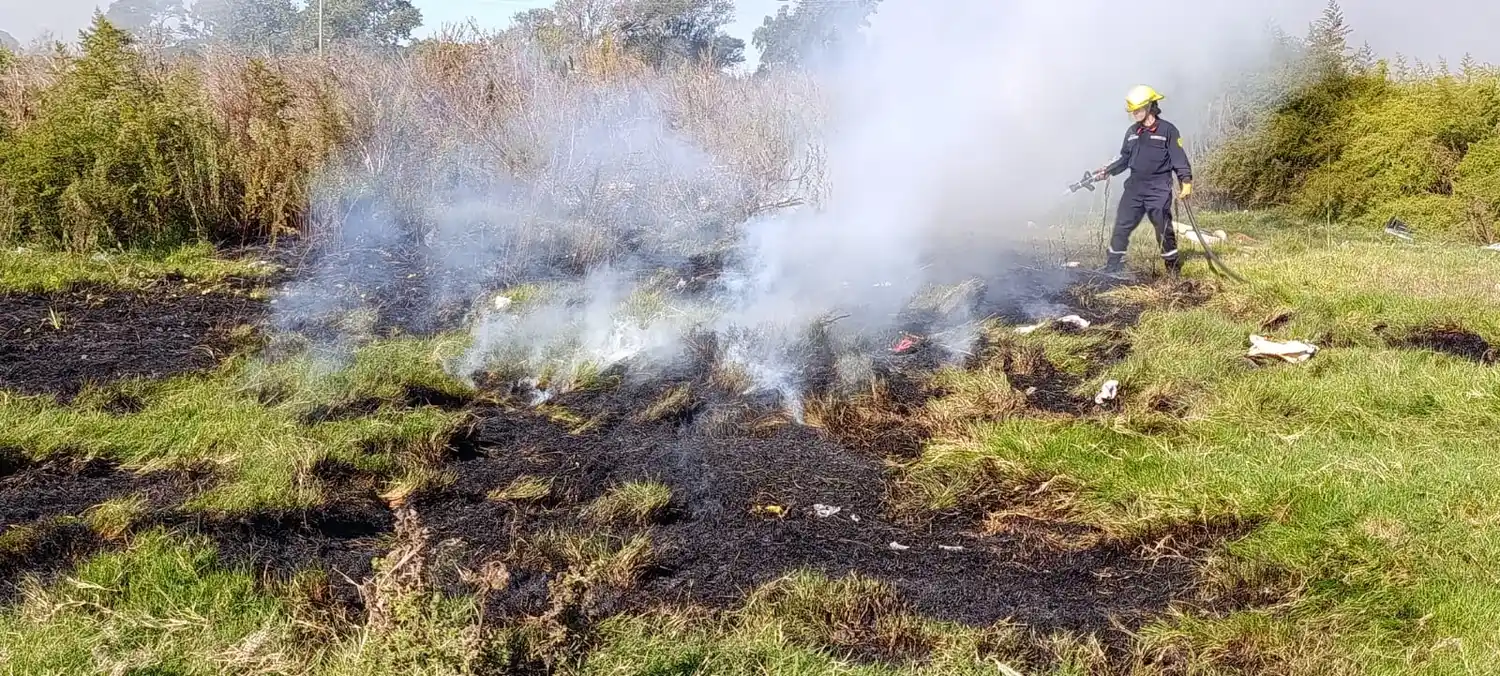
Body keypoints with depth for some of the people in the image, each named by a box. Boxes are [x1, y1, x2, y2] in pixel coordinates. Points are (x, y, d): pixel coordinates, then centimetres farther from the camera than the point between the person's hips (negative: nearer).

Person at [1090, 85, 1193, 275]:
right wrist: (1107, 170, 7)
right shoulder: (1132, 132, 13)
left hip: (1159, 190, -5)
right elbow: (1125, 159, 19)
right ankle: (1113, 266, 6)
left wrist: (1186, 181, -15)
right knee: (1121, 226, 1)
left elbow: (1179, 159, -6)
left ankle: (1173, 266, 12)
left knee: (1163, 229, -1)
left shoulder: (1167, 130, -4)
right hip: (1134, 188, 5)